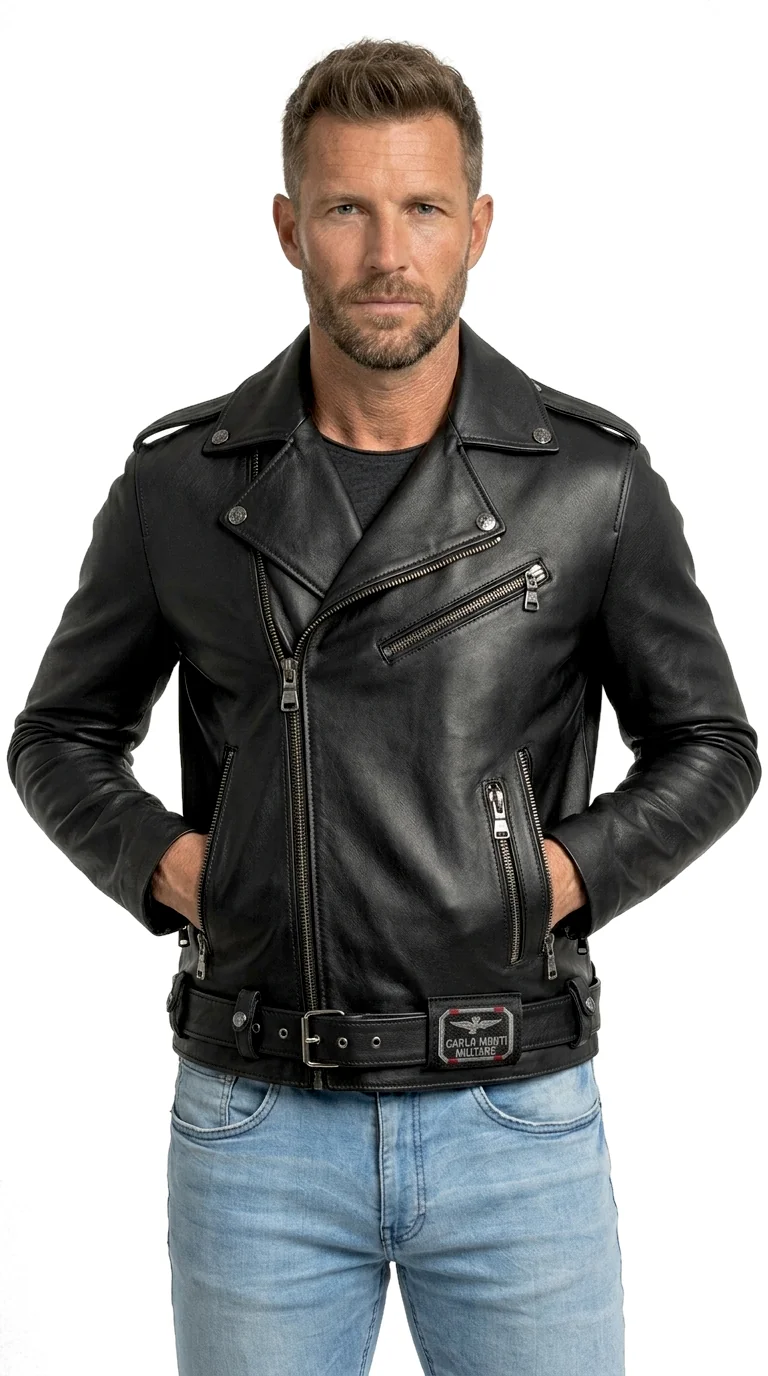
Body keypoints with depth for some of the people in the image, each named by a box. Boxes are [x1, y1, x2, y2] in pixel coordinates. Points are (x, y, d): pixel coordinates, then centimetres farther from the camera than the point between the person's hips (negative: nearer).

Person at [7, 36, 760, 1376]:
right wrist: (162, 865, -5)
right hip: (256, 1117, 1)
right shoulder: (181, 483, 0)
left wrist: (566, 874, -7)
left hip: (517, 1116, 0)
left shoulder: (593, 481, -3)